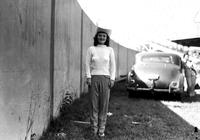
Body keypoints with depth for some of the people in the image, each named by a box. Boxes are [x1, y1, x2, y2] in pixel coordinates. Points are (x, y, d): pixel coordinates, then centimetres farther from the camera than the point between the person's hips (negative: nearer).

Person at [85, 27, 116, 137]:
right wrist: (88, 77, -5)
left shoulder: (110, 50, 7)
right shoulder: (91, 49, 5)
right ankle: (94, 129, 8)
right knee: (94, 103, 0)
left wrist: (112, 79, 0)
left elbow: (112, 65, 7)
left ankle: (101, 130, 8)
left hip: (105, 78, 1)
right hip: (94, 78, 0)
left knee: (104, 104, 0)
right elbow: (88, 64, 4)